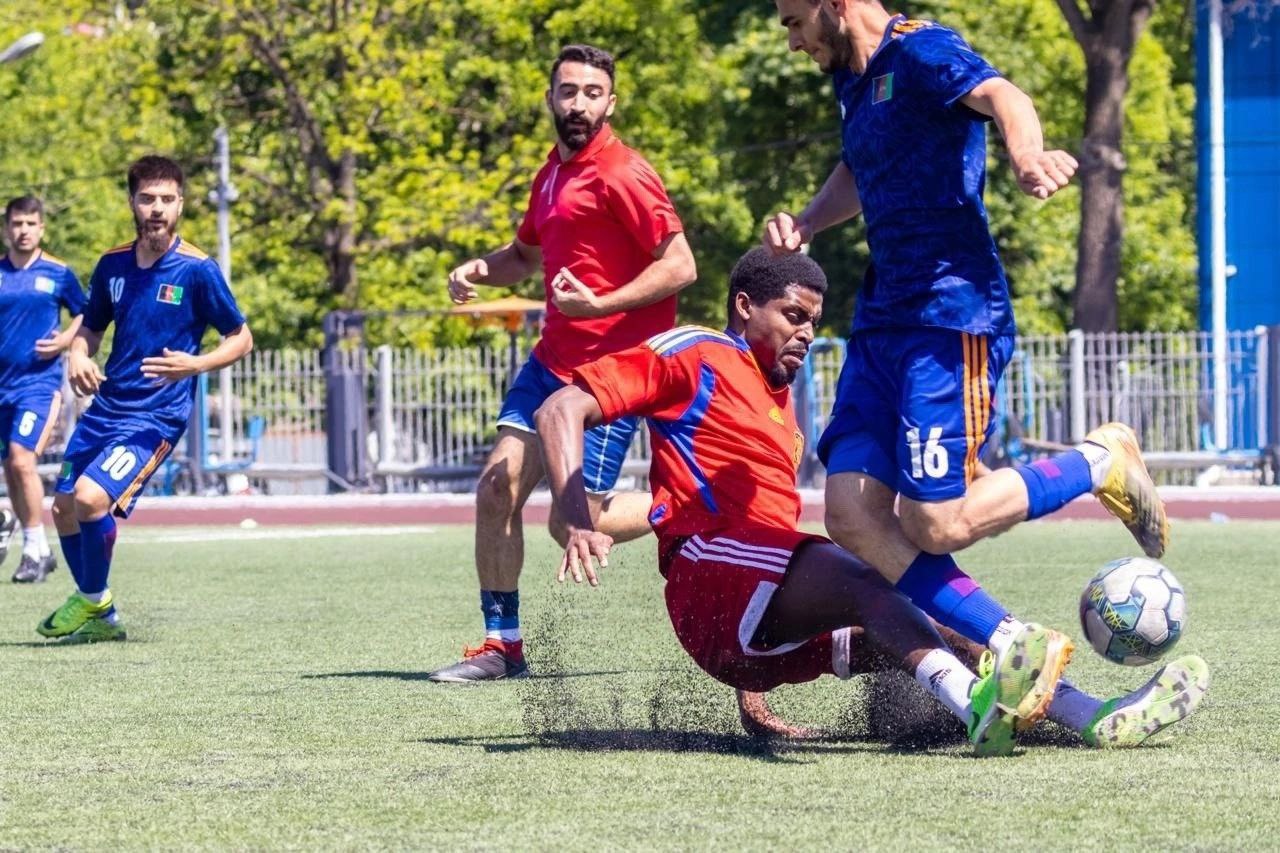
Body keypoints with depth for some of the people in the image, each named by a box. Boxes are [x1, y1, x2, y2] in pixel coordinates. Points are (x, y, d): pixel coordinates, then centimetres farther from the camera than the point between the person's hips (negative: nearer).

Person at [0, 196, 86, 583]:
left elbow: (85, 315, 12)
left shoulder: (58, 273, 0)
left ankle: (34, 550, -10)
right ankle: (39, 550, 23)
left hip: (39, 381, -4)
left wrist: (65, 340, -6)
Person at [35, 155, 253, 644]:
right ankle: (100, 619, 27)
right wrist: (78, 357, -3)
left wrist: (196, 364, -22)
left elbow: (241, 340, -4)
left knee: (91, 496, -24)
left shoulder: (197, 270, -11)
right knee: (64, 507, 8)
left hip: (157, 416, -7)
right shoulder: (113, 265, 4)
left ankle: (94, 601, 1)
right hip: (105, 407, 7)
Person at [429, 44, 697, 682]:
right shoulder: (553, 171, 13)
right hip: (552, 360, 8)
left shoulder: (621, 175, -13)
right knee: (496, 490, -2)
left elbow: (680, 266, -17)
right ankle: (501, 646, 8)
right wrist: (480, 269, 9)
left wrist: (600, 305, -25)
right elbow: (526, 254, 30)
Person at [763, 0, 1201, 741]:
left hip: (951, 314, -9)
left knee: (937, 526, -15)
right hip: (882, 320, 9)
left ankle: (1103, 463, 8)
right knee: (853, 518, -6)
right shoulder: (854, 81, 18)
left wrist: (1028, 153, -54)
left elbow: (1001, 96, -31)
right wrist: (805, 223, 18)